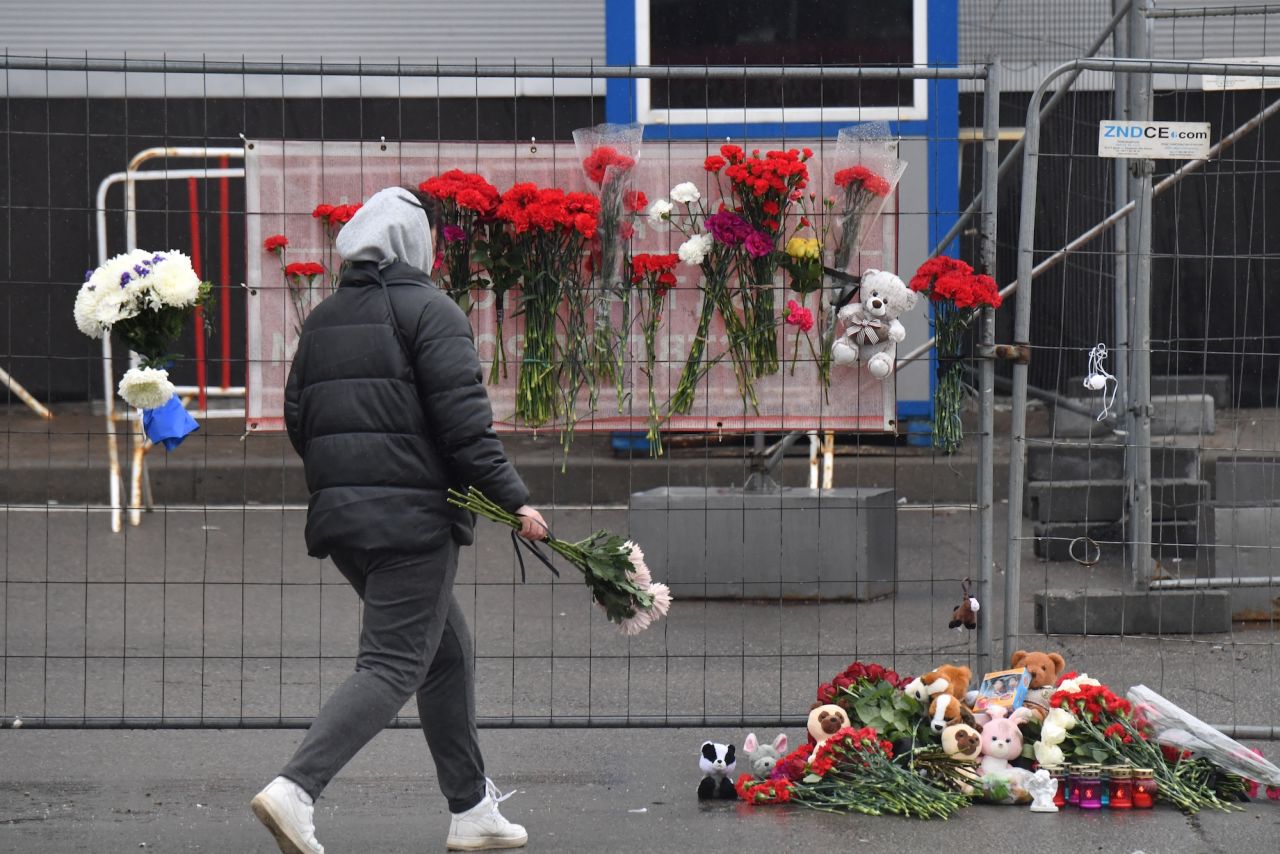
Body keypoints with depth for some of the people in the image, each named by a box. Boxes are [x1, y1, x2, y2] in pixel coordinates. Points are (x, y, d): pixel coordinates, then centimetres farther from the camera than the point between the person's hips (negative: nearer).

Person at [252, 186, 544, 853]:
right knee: (394, 664, -7)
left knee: (448, 651, 19)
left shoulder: (323, 318, 14)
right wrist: (514, 499, -13)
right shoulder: (429, 310, -7)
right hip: (414, 515, -8)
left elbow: (296, 418, 16)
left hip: (337, 515, 8)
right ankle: (295, 788, -24)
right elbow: (464, 421, -15)